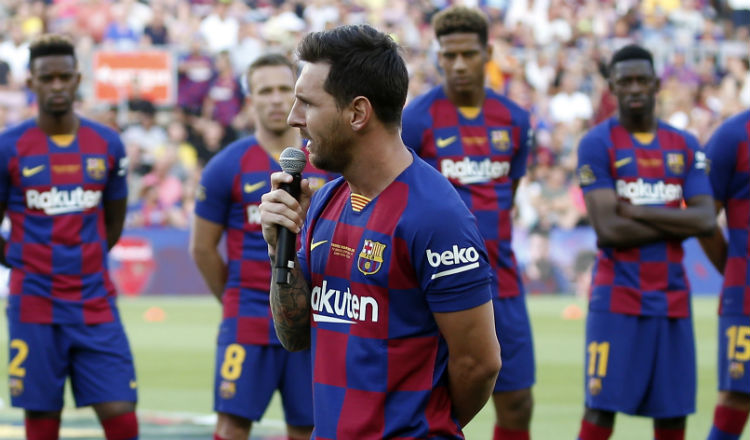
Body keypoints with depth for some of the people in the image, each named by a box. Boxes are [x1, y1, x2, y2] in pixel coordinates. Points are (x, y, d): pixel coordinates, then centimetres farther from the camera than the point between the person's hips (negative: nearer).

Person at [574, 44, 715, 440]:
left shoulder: (684, 146, 10)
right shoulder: (598, 144, -4)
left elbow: (706, 220, -2)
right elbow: (607, 229, -14)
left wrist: (638, 212, -10)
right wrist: (677, 224, -6)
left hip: (672, 299, 5)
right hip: (618, 299, -5)